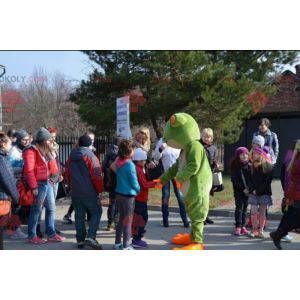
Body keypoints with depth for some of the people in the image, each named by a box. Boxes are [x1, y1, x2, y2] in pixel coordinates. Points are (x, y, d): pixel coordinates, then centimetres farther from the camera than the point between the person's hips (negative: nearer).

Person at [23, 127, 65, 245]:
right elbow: (28, 170, -20)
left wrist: (51, 158, 6)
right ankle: (32, 236, 10)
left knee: (51, 209, 12)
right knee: (36, 210, -1)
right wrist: (34, 187, -23)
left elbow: (51, 167, 23)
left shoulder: (45, 151, 17)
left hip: (47, 183, 9)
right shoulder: (31, 151, -13)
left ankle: (51, 234, 21)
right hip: (39, 185, -9)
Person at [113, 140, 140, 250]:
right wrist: (139, 190, 3)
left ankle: (118, 243, 26)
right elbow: (134, 182, -15)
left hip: (119, 194, 7)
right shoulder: (130, 165, -19)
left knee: (121, 219, 19)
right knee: (128, 220, 3)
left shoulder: (118, 162, 2)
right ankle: (126, 246, 9)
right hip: (128, 195, -7)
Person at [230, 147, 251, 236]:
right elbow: (238, 179, -9)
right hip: (239, 189, -4)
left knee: (245, 207, 7)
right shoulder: (235, 166, -4)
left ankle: (243, 226, 13)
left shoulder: (249, 165, 7)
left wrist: (249, 188, -9)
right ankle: (238, 227, -5)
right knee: (239, 207, -7)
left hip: (247, 189, 4)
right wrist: (244, 188, -15)